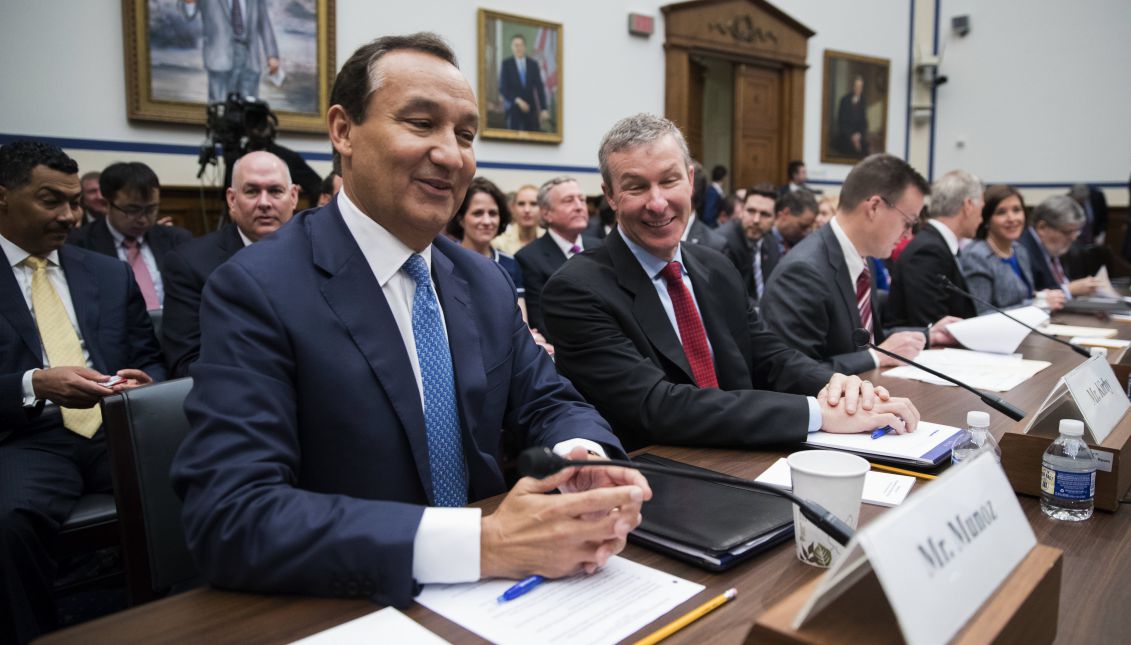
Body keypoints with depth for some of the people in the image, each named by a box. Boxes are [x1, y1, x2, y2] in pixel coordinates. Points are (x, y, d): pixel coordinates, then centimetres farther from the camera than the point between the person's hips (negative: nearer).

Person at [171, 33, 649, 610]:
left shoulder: (486, 284, 3)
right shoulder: (255, 290, -15)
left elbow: (549, 404, 8)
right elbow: (229, 517, -23)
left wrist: (587, 465, -16)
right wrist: (483, 543, -31)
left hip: (484, 602, 5)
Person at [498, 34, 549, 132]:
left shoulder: (533, 64, 6)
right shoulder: (506, 63, -2)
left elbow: (540, 87, 5)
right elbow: (502, 88, -6)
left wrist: (544, 109, -2)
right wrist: (517, 100, -18)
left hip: (531, 107, 3)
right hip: (513, 107, -2)